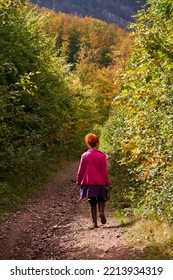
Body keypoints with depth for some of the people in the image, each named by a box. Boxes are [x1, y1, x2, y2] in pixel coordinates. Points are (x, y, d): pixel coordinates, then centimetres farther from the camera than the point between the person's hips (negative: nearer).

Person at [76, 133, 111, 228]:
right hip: (100, 183, -1)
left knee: (92, 203, 10)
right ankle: (101, 212, -11)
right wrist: (107, 182, 5)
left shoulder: (84, 156, -4)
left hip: (89, 183, 1)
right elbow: (104, 171, -3)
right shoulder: (101, 156, -7)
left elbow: (81, 170, 2)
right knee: (101, 200, 18)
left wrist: (79, 181, 15)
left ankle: (95, 222, 7)